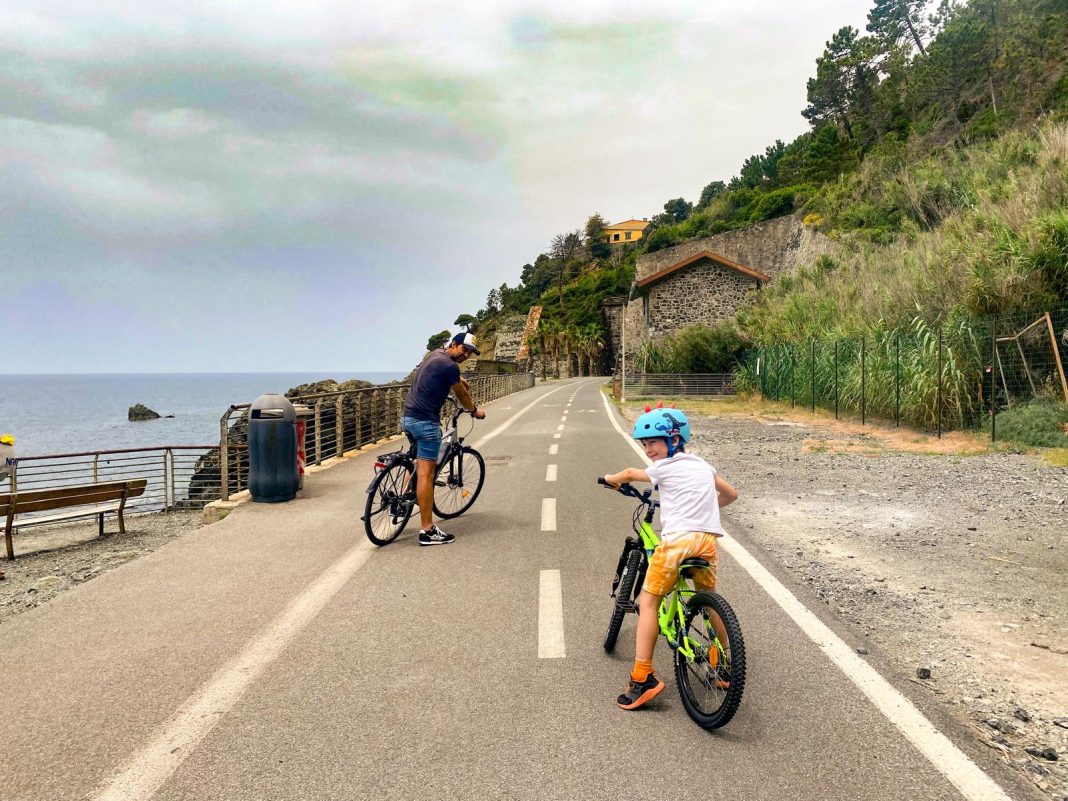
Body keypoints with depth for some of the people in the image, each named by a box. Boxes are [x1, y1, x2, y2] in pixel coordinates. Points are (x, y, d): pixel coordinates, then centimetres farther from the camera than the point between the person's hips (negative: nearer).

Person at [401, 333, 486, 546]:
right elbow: (462, 396, 2)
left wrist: (459, 379, 40)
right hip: (425, 421, -10)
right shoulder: (450, 366, -13)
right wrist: (475, 411, 20)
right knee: (426, 473, -8)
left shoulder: (435, 353, 14)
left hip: (407, 417, 10)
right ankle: (427, 531, -7)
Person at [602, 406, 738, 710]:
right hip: (708, 537, 7)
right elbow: (730, 494, 31)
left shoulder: (665, 468, 5)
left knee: (648, 602, 0)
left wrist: (611, 478, 42)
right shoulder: (703, 465, 21)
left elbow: (630, 474, 21)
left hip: (678, 538, -6)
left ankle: (642, 678, -6)